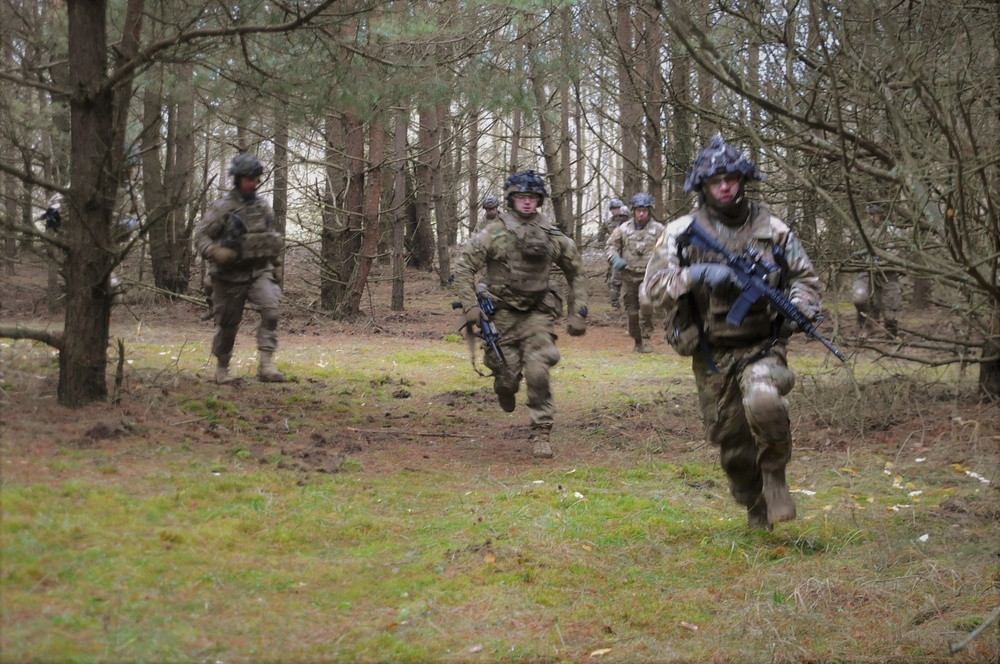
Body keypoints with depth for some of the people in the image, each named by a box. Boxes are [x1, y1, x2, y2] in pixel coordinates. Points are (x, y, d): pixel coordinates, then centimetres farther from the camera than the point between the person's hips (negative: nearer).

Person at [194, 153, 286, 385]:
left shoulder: (263, 208, 7)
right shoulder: (222, 208, -9)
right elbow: (200, 237, -11)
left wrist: (274, 258, 16)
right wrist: (216, 253, -28)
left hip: (259, 272, 3)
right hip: (230, 276, -3)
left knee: (271, 309, -22)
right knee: (227, 324, 8)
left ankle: (266, 365, -23)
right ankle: (222, 368, 30)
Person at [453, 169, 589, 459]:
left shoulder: (553, 236, 1)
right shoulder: (494, 233, -7)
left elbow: (577, 272, 11)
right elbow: (463, 266, -6)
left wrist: (579, 313, 5)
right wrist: (470, 305, -13)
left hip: (538, 313, 1)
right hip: (503, 314, -1)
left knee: (538, 372, -17)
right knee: (507, 377, 2)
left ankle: (542, 433, -7)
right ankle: (506, 388, 41)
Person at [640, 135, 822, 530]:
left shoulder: (772, 229, 2)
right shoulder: (681, 234, -2)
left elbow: (805, 277, 11)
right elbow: (650, 293, -7)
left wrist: (800, 304, -12)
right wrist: (694, 275, -23)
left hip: (763, 347, -1)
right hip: (712, 358, 1)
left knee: (763, 401, -33)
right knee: (732, 446, 9)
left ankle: (774, 474, -7)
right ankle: (757, 514, 35)